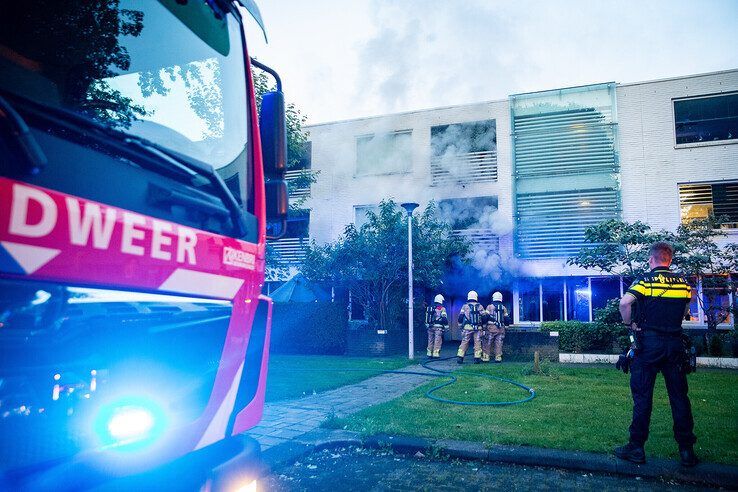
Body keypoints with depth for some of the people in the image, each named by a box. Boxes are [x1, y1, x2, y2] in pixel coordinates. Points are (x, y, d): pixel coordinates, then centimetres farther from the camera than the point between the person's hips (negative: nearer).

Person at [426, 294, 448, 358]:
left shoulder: (430, 308, 14)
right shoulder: (442, 309, -5)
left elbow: (427, 318, 17)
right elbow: (444, 318, -10)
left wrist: (427, 325, 24)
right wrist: (446, 325, -3)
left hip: (430, 327, 6)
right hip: (438, 327, -6)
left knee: (430, 340, 12)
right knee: (437, 341, -4)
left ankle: (429, 353, 16)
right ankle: (436, 354, -7)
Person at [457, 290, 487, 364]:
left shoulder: (465, 306, 3)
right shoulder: (480, 306, 6)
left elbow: (460, 317, 2)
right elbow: (484, 317, 5)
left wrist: (460, 325, 17)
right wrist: (482, 324, 19)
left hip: (467, 327, 0)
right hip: (478, 328, 0)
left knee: (464, 342, 3)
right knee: (477, 342, 6)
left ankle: (460, 357, -1)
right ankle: (477, 358, 4)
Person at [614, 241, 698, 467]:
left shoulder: (645, 280, -7)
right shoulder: (683, 282, 6)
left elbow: (625, 303, -22)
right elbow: (685, 310, 18)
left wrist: (630, 324, -7)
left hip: (648, 343, -3)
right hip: (674, 343, 4)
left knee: (642, 396, 2)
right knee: (679, 396, 9)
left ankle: (637, 448, 7)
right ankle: (686, 450, 14)